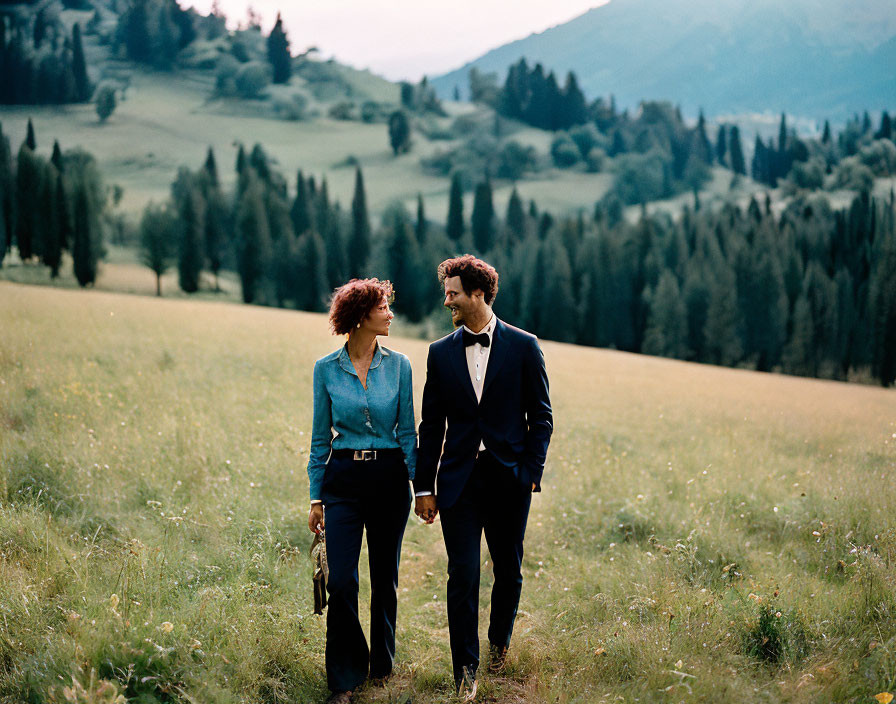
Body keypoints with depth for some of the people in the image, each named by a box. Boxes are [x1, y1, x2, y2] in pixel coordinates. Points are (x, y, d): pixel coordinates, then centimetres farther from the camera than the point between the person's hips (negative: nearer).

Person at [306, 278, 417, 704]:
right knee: (341, 581, -8)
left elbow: (407, 430, 7)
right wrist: (316, 497, 3)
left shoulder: (398, 366, 2)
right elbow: (320, 438, 5)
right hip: (344, 479, -1)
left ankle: (382, 665, 28)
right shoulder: (326, 369, 0)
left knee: (384, 577, 9)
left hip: (389, 478, 1)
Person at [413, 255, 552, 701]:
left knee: (508, 569, 11)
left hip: (509, 478, -1)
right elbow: (431, 425, 9)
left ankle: (499, 642, 36)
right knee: (463, 575, -5)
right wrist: (423, 487, 6)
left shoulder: (523, 347, 1)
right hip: (459, 479, 1)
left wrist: (531, 472, -6)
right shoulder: (441, 352, 7)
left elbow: (541, 417, 3)